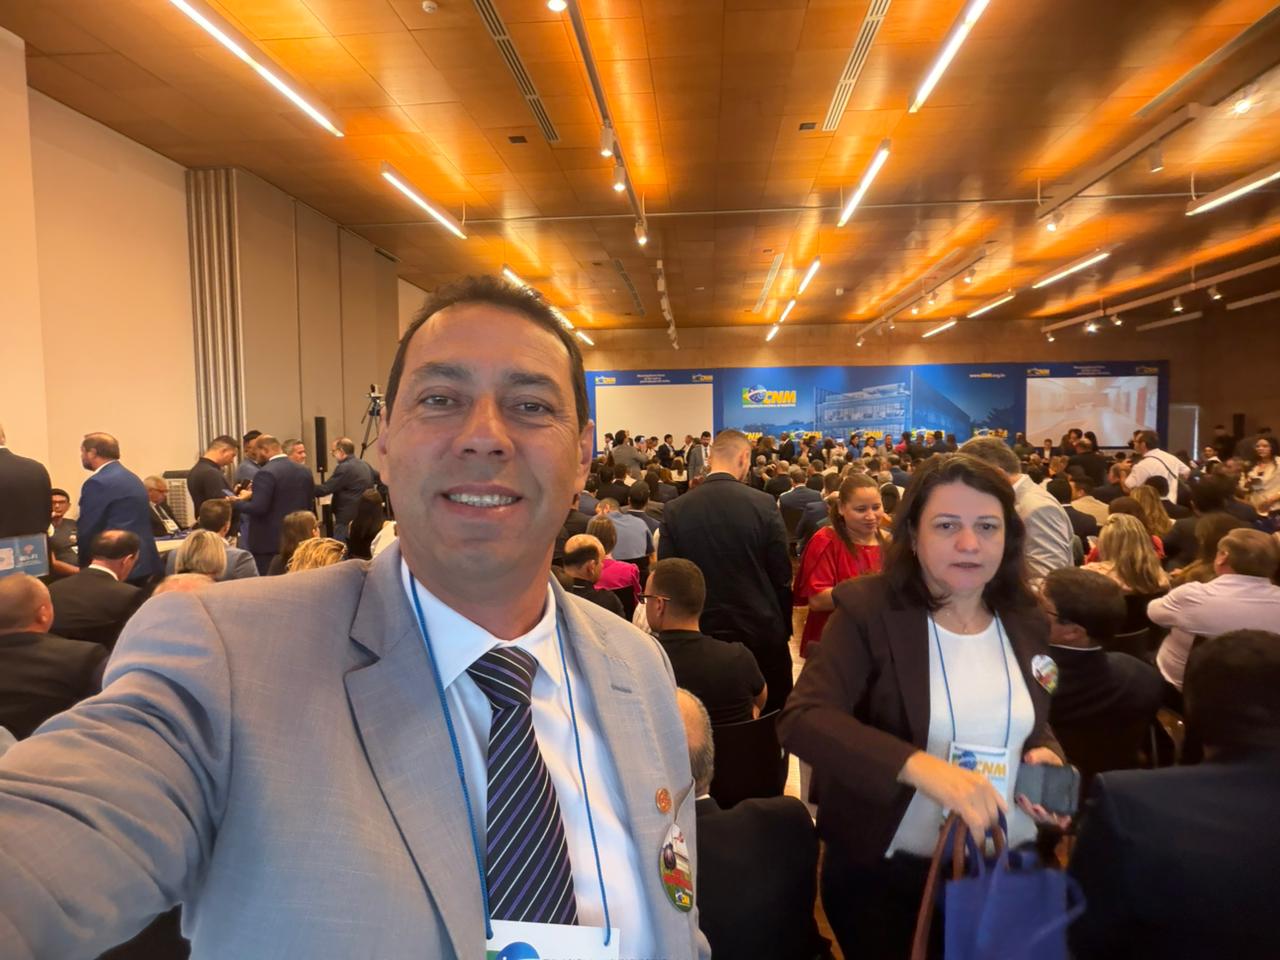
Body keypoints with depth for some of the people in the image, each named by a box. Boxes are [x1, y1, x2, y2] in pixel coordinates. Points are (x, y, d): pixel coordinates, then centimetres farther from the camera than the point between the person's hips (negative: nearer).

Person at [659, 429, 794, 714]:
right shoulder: (764, 504, -10)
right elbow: (782, 575, -6)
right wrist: (784, 627, 8)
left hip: (703, 633, 2)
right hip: (762, 631, -1)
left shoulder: (675, 509, -6)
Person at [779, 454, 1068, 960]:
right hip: (885, 874, -4)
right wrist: (920, 766, -40)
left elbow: (1035, 727, 15)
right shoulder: (867, 610, -17)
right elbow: (803, 719, -29)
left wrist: (1045, 755, -8)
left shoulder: (1026, 620, 1)